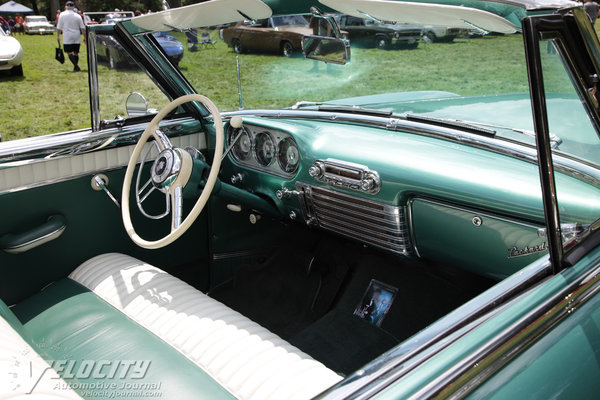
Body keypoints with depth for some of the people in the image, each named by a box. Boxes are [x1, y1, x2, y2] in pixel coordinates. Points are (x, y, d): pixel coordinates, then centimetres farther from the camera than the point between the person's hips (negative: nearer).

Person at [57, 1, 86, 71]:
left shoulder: (62, 15, -1)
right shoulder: (77, 16, 3)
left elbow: (59, 27, 1)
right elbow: (83, 28, 1)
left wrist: (58, 36, 11)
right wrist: (84, 37, 7)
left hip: (67, 37, -3)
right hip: (77, 38, 3)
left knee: (69, 52, -2)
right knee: (76, 52, 10)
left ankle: (76, 65, -19)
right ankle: (76, 67, 13)